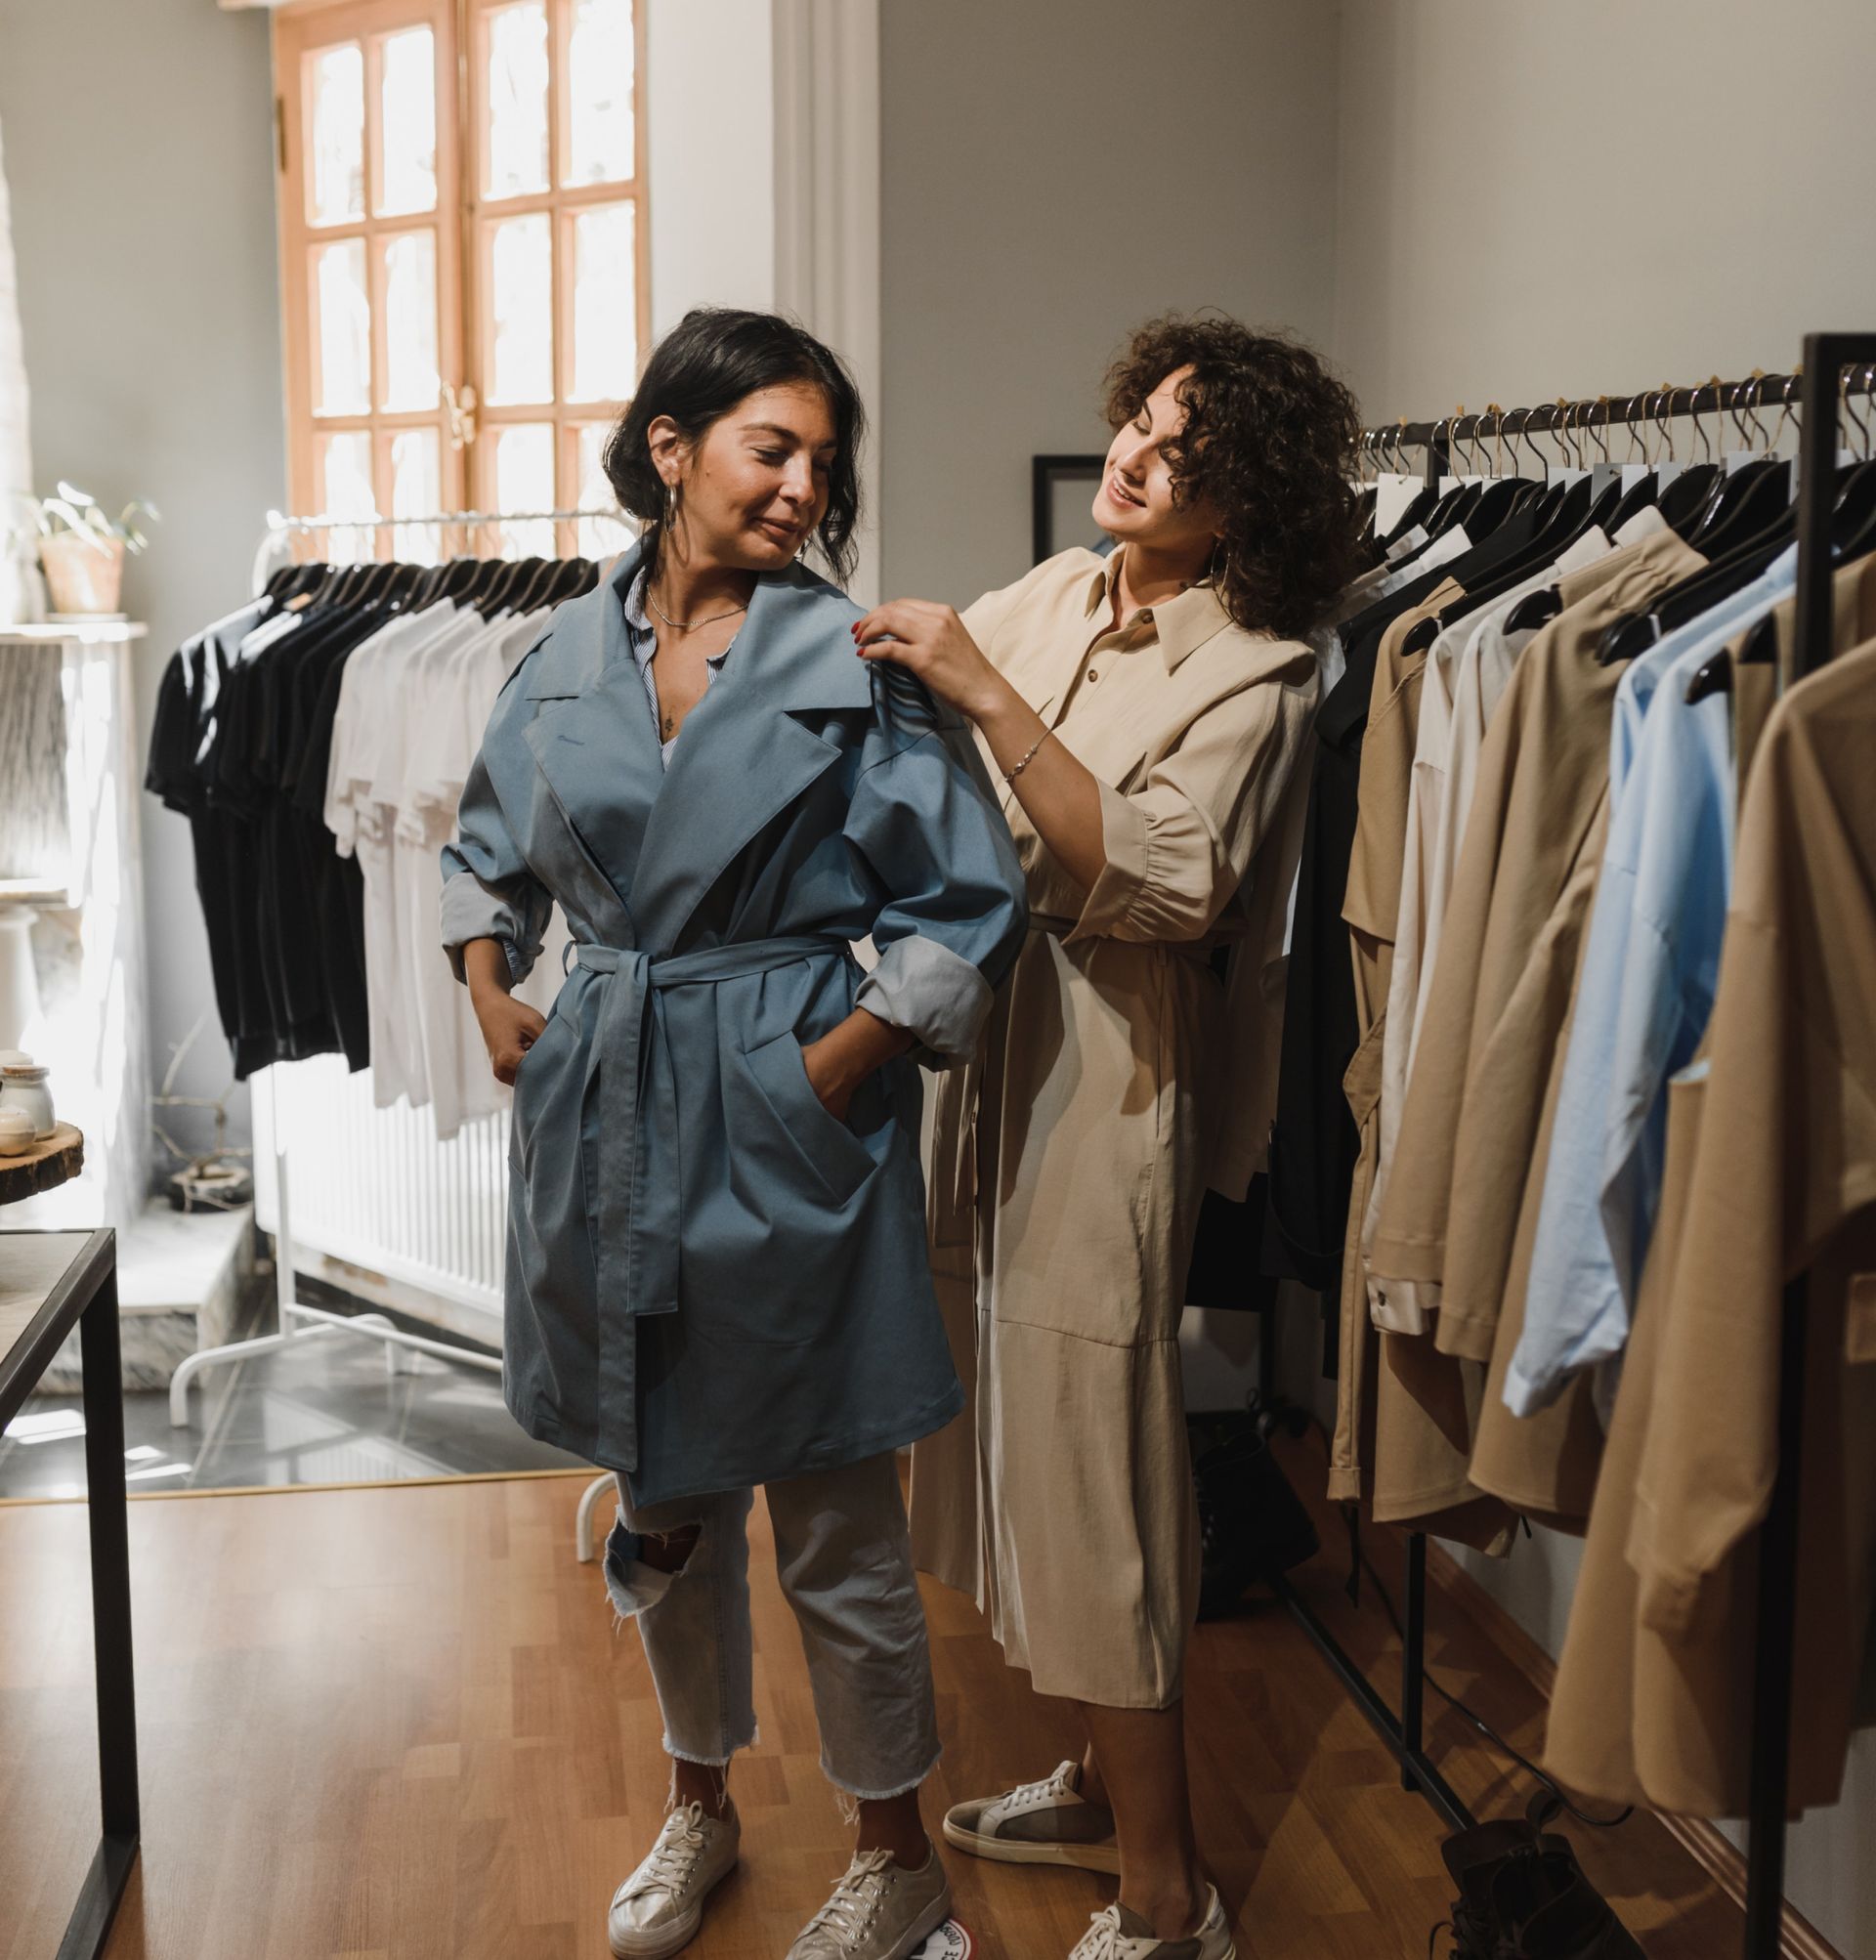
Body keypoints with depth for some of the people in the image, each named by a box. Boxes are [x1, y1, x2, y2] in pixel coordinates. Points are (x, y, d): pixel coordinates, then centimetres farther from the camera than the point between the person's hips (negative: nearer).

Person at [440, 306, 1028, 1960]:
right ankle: (700, 1806, 42)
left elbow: (972, 906, -11)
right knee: (661, 1501, 19)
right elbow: (487, 850, 20)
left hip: (787, 1117, -4)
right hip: (606, 1111, 5)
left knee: (836, 1527, 7)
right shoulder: (571, 654, 5)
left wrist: (833, 1064, -12)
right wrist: (496, 1002, 8)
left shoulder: (855, 663, -9)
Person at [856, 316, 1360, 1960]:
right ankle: (1105, 1784, 37)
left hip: (1106, 1094, -7)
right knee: (1029, 1436, 17)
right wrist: (889, 658, -3)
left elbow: (1156, 879, -27)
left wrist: (982, 691, -28)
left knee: (1090, 1464, -2)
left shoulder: (1253, 677, -13)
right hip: (991, 1066, 8)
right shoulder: (1055, 595, 7)